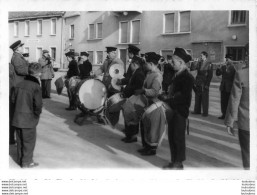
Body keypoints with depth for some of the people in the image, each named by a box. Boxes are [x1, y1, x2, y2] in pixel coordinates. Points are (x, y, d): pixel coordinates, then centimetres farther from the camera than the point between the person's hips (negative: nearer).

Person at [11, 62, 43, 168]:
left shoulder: (20, 84, 3)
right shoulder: (36, 86, -17)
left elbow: (13, 99, 9)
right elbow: (38, 104, -21)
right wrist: (37, 114, -4)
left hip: (17, 118, 7)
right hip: (29, 119, -6)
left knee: (20, 140, 19)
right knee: (29, 141, 9)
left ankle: (20, 159, 33)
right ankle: (27, 162, 18)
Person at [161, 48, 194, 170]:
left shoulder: (188, 77, -14)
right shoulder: (177, 75, 12)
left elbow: (183, 97, -20)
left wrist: (168, 100, -21)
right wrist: (166, 98, 1)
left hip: (180, 111, -8)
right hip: (172, 109, 8)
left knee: (178, 137, 2)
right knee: (171, 136, 14)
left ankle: (179, 164, 16)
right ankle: (174, 161, 27)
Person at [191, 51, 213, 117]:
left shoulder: (209, 64, -6)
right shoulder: (199, 63, 8)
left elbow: (210, 75, -7)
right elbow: (192, 69, 4)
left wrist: (207, 84, -11)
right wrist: (195, 62, -8)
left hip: (204, 84, -5)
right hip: (198, 83, 5)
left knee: (205, 98, 1)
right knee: (197, 97, 9)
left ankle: (205, 112, 9)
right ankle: (197, 111, 20)